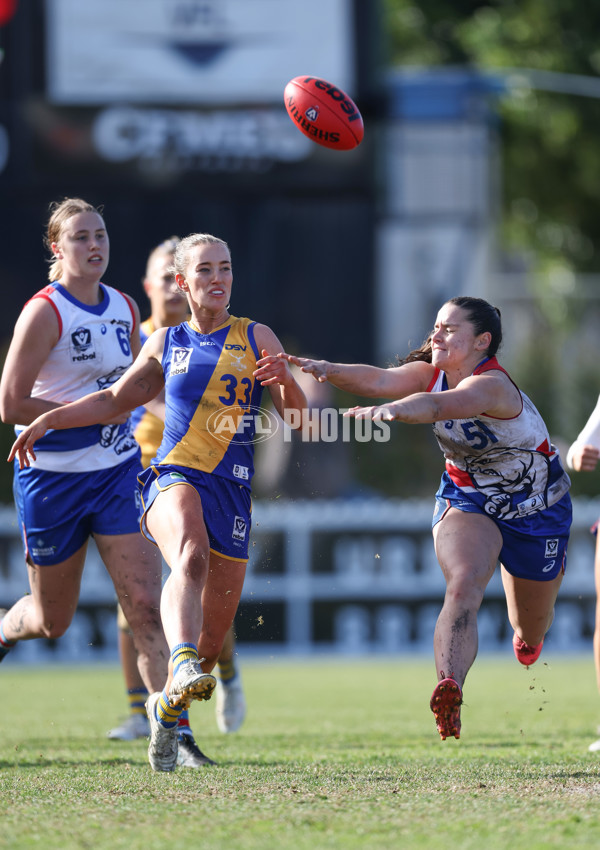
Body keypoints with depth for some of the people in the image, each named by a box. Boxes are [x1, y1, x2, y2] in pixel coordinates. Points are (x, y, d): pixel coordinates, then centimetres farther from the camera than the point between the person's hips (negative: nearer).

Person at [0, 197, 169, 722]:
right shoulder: (44, 312, -14)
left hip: (117, 472, 4)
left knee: (146, 605, -10)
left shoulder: (125, 309, 5)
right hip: (52, 476, -4)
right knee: (52, 621, 11)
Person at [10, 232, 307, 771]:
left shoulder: (257, 339, 10)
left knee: (212, 641, 3)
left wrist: (284, 383, -16)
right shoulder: (166, 343, 14)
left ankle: (168, 705, 31)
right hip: (172, 477, -1)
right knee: (190, 557, -37)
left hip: (232, 488, 1)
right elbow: (116, 399, 26)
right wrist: (48, 420, 16)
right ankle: (182, 666, -57)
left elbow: (297, 418, 5)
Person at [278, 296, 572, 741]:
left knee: (530, 629, 17)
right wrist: (329, 370, -46)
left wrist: (392, 410, -71)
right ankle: (450, 690, -46)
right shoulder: (432, 373, -10)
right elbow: (381, 379, -27)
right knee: (463, 583, -30)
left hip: (536, 509, -3)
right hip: (466, 499, 3)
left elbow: (438, 406, -52)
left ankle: (529, 638, 57)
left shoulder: (492, 385, -31)